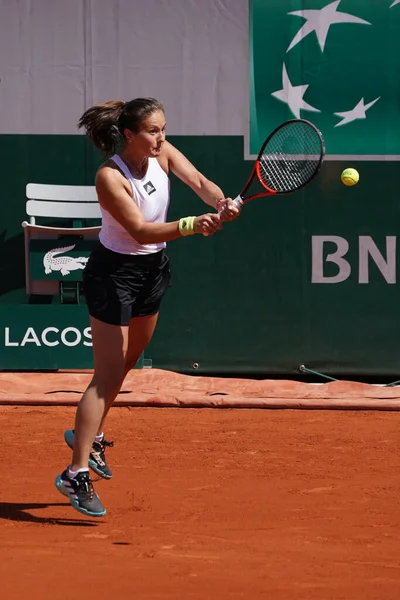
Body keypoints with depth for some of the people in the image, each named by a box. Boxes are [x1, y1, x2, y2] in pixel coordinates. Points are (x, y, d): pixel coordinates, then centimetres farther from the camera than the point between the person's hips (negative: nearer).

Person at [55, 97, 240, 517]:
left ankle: (89, 434, 43)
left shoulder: (162, 153, -7)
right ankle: (76, 474, -9)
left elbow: (198, 182, -15)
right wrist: (190, 226, -44)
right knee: (108, 375, -10)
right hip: (114, 274, -8)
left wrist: (222, 204, -36)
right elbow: (140, 231, -31)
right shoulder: (110, 176, -27)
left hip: (152, 269, 8)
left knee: (126, 362, 22)